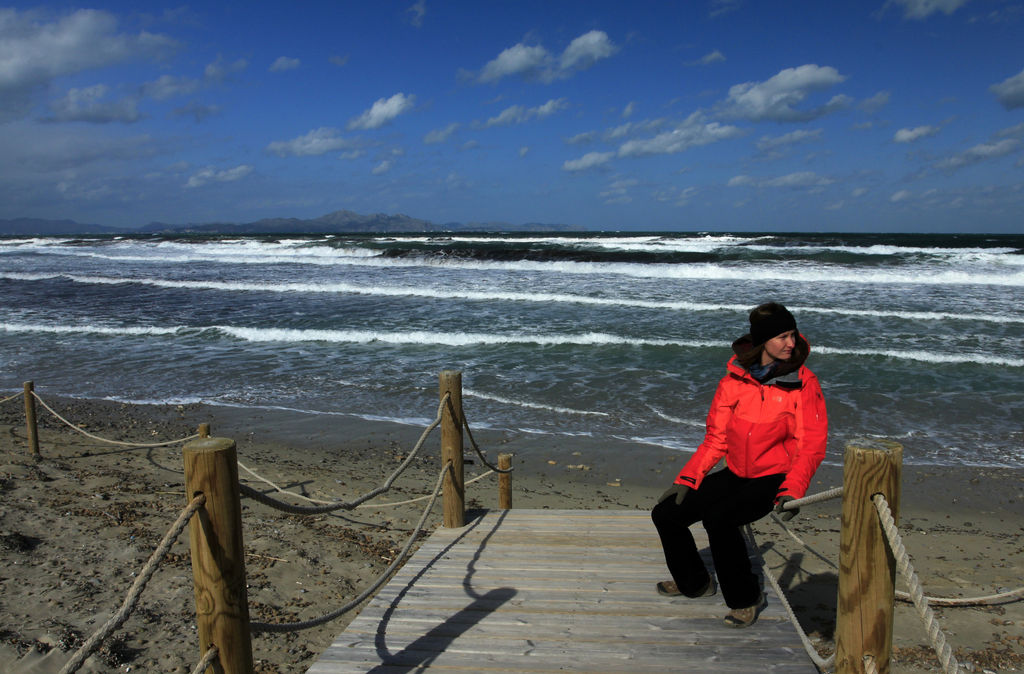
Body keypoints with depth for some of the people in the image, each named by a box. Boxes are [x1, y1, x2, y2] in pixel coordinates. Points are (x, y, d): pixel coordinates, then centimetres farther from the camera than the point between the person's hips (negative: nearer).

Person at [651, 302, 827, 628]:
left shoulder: (803, 383, -10)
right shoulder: (735, 379, 0)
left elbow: (811, 446, -10)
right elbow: (716, 438, 3)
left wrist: (791, 491, -25)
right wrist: (686, 479, -6)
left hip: (774, 478, -5)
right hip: (736, 474, 5)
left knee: (718, 519, -29)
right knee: (665, 514, -1)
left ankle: (747, 598, -4)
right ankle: (694, 582, 26)